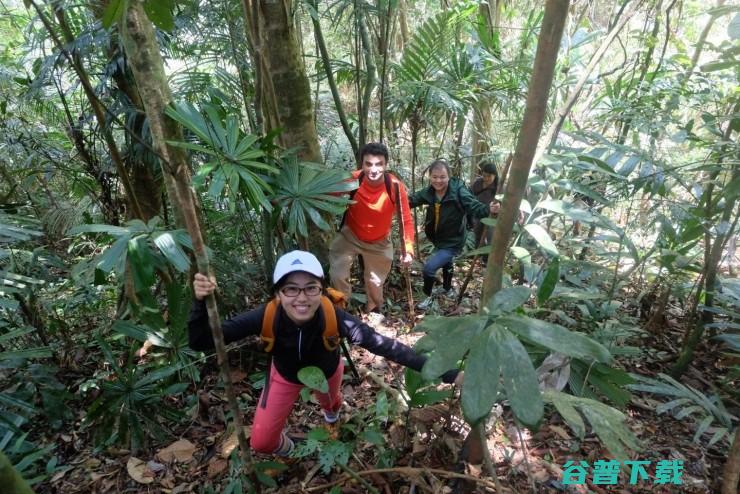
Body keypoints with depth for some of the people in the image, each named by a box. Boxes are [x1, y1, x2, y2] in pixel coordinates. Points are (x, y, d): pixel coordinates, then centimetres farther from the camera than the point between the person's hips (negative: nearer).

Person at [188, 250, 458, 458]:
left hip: (327, 371, 0)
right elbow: (200, 343, -34)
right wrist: (201, 302, -54)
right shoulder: (267, 317, -38)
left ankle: (331, 410, 72)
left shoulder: (333, 317, -41)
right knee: (261, 441, -1)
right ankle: (283, 446, 38)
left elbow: (383, 345, -45)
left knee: (330, 404, 31)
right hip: (285, 375, 0)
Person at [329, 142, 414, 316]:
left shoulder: (396, 187, -27)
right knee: (337, 275, -13)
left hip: (379, 242, 1)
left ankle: (374, 313, 48)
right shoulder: (352, 181, -27)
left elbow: (406, 220, -18)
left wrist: (408, 249, -25)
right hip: (350, 236, 0)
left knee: (375, 282, 16)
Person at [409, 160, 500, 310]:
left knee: (429, 267, -14)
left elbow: (474, 207, -33)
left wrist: (488, 209, -55)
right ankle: (448, 288, 60)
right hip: (438, 239, 7)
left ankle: (428, 297, 14)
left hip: (452, 241, -6)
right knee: (445, 263, 31)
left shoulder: (458, 191, -28)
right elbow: (412, 199, -4)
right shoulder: (429, 192, -13)